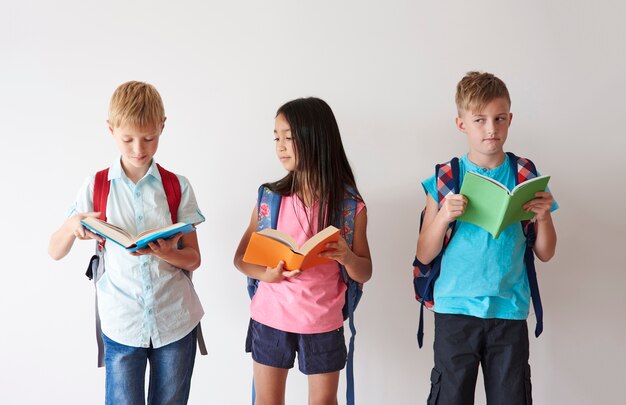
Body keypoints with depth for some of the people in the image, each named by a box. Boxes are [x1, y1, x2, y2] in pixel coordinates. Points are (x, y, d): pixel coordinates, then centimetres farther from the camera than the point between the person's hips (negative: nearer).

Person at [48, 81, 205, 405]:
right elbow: (55, 252, 1)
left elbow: (193, 258, 0)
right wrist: (73, 226, -21)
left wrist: (165, 253, -22)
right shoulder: (97, 187, -2)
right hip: (122, 325, -1)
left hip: (175, 321, 1)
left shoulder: (177, 187, -2)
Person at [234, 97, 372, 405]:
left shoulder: (350, 205, -7)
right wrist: (266, 274, -20)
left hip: (322, 322, -1)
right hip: (270, 317, 2)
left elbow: (365, 273, -1)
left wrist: (347, 257, -23)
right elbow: (241, 256, 1)